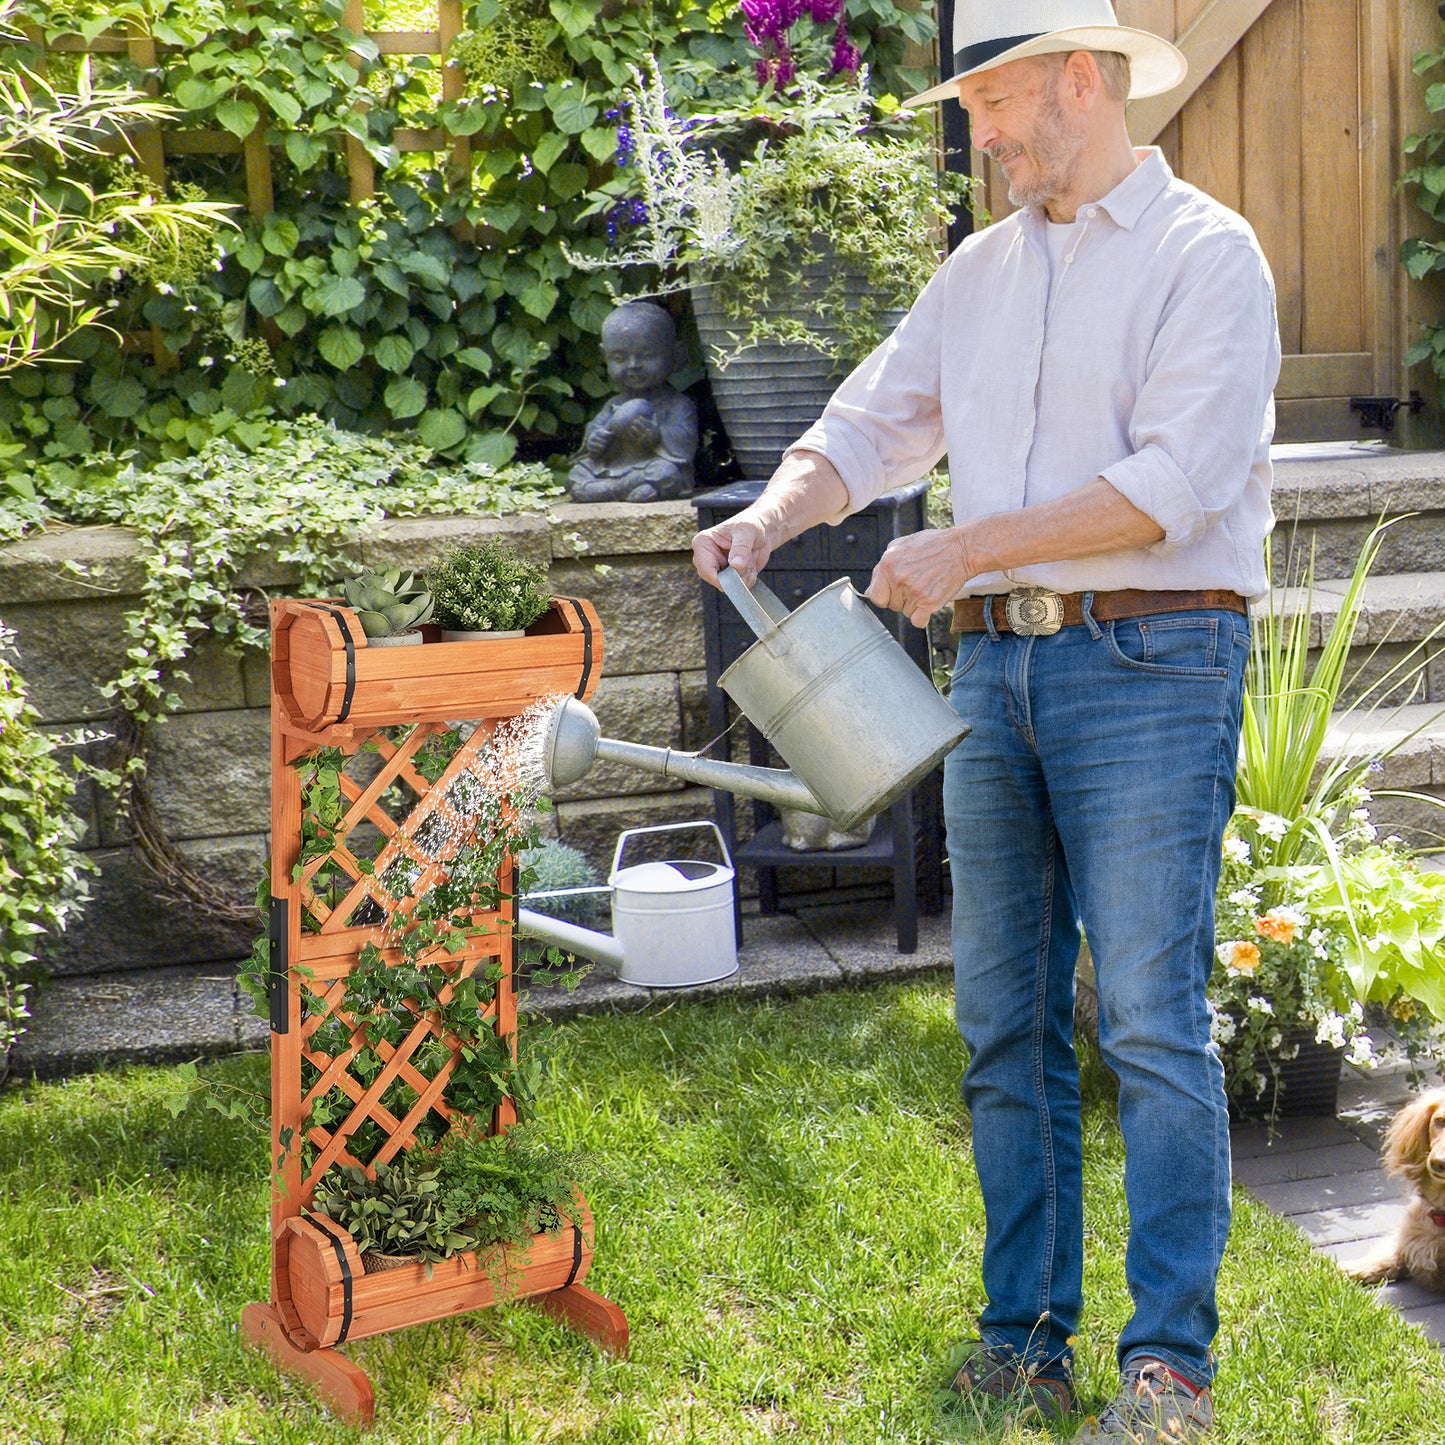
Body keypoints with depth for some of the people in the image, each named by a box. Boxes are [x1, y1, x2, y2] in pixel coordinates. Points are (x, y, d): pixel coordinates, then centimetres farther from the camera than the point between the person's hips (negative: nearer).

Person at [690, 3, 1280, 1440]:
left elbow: (1176, 485, -15)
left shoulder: (1206, 254, -3)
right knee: (1005, 1023, 7)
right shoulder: (978, 272, 18)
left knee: (1150, 1021, -8)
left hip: (1149, 661, -6)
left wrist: (964, 548, -15)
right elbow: (870, 424, 15)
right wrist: (770, 516, -5)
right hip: (996, 668, 7)